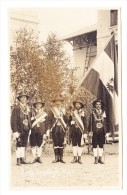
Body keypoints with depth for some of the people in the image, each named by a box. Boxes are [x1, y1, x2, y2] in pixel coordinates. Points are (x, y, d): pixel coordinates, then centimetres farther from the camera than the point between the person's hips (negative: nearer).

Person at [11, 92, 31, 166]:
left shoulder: (28, 108, 15)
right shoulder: (16, 108, -5)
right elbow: (13, 120, -10)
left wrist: (30, 128, 9)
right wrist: (15, 131, -16)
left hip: (26, 129, 6)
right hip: (19, 129, -6)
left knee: (24, 144, 8)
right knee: (19, 144, -6)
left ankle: (22, 158, 13)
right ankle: (18, 160, -2)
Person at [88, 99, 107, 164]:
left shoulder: (103, 113, 10)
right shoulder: (93, 113, 3)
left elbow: (105, 122, 11)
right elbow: (90, 122, 1)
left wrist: (105, 131, 5)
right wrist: (90, 131, -7)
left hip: (102, 131, 2)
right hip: (95, 131, -2)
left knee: (101, 144, 4)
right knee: (95, 145, 0)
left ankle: (100, 158, 10)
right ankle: (96, 158, 5)